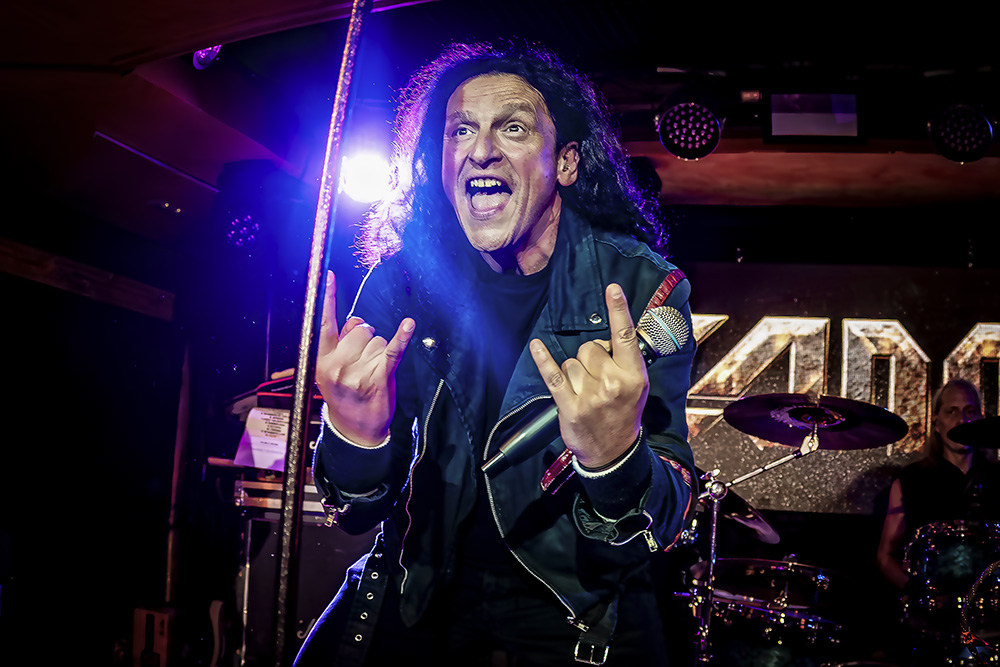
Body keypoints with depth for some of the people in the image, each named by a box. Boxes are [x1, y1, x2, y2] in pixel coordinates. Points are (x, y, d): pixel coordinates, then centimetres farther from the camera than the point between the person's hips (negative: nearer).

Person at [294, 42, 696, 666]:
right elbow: (360, 514, -9)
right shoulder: (401, 278, -9)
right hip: (423, 587, 1)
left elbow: (664, 523, -21)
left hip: (576, 610, -1)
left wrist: (615, 459, -44)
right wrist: (355, 439, -32)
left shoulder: (641, 288, -15)